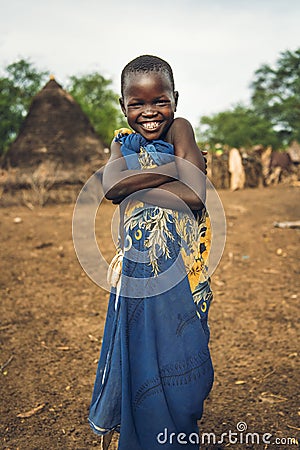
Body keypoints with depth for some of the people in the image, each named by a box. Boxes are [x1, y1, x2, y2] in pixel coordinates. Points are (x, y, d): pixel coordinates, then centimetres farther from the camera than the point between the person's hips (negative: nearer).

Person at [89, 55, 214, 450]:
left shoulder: (180, 129, -4)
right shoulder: (122, 143, 6)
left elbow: (195, 196, -19)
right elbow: (110, 185, -16)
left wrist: (136, 182, -15)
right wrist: (172, 169, -17)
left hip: (181, 268, -2)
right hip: (137, 265, 3)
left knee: (179, 351, 10)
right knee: (138, 352, 12)